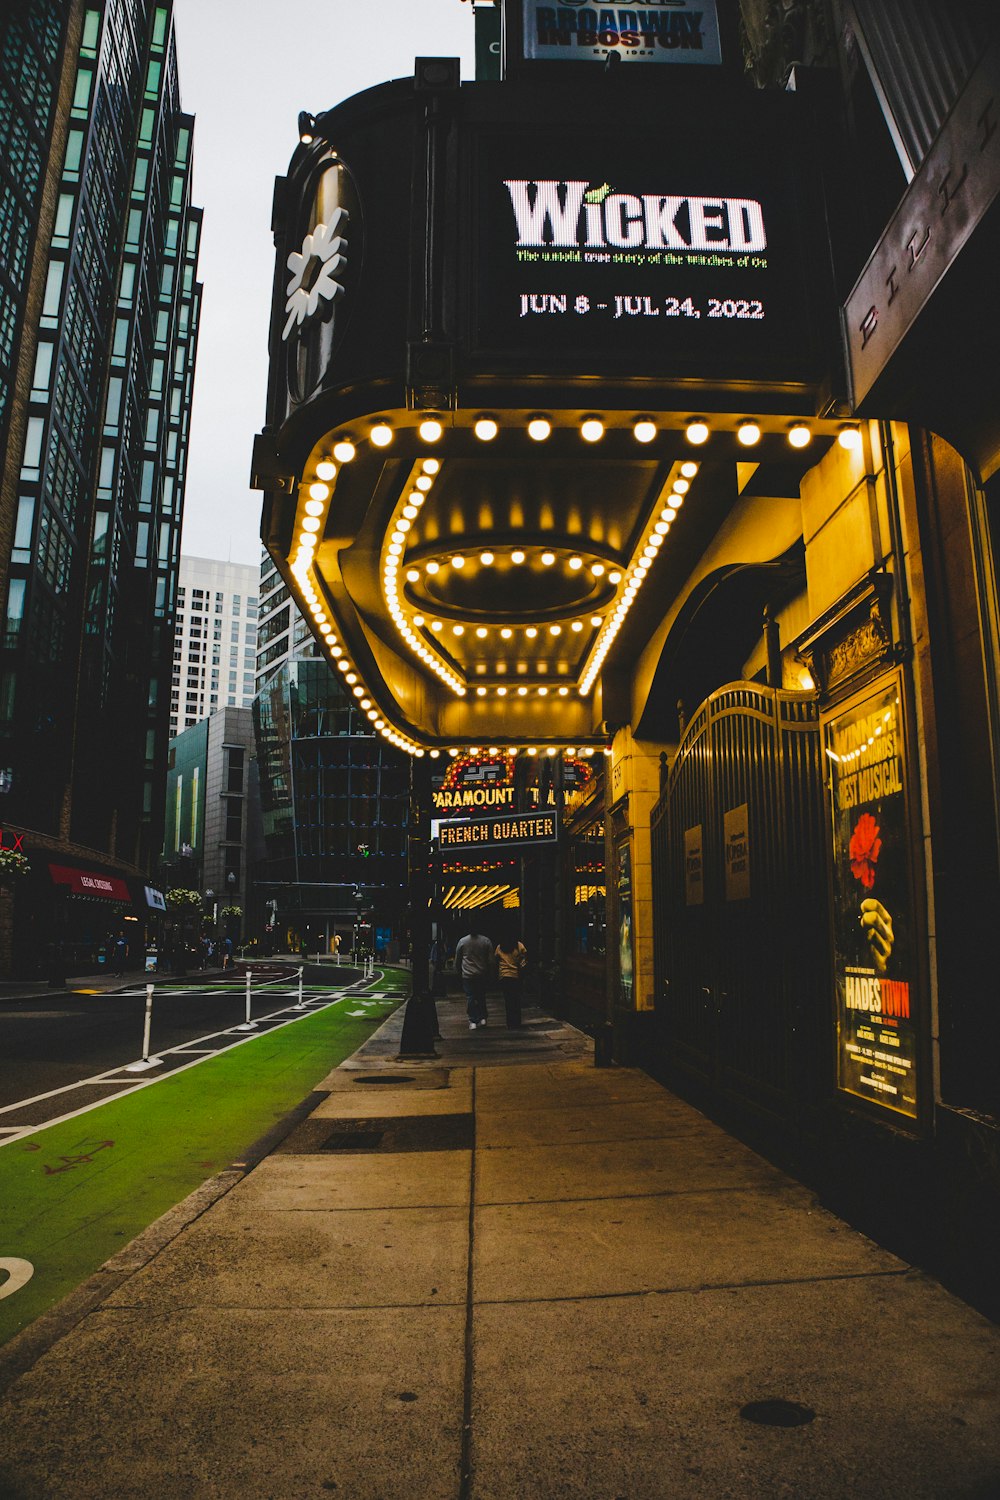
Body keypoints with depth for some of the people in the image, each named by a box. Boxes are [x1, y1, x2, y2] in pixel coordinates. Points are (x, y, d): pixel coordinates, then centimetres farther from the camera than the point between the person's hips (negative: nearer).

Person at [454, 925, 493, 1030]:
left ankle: (473, 1021, -1)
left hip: (467, 975, -1)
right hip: (482, 974, 1)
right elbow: (490, 960, 1)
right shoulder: (486, 941, -3)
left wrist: (459, 971, 19)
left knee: (470, 998, 2)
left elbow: (457, 960, 5)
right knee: (481, 996, 15)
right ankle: (483, 1018, 11)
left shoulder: (462, 941, -4)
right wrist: (488, 972, 14)